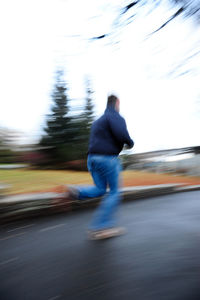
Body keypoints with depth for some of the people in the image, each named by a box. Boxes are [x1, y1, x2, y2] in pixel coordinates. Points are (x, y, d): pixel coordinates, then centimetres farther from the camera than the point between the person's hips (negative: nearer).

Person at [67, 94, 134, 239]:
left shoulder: (97, 121, 23)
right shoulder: (115, 116, -4)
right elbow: (121, 134, -22)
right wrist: (130, 143, 0)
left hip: (92, 157, 8)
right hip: (108, 158, -8)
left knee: (100, 189, 19)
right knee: (114, 192, 5)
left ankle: (78, 192, -8)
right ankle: (99, 227, 5)